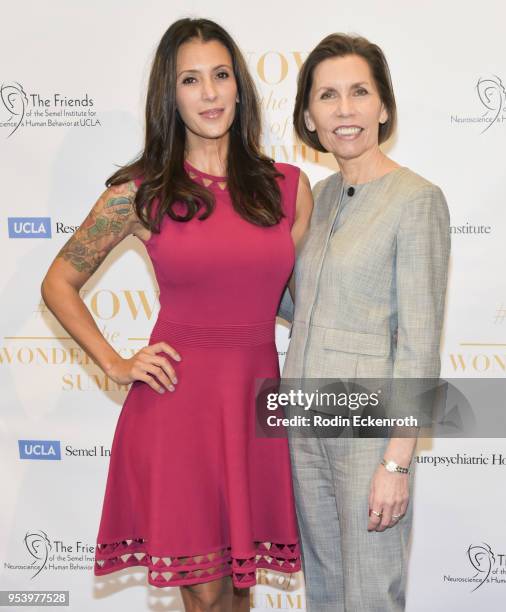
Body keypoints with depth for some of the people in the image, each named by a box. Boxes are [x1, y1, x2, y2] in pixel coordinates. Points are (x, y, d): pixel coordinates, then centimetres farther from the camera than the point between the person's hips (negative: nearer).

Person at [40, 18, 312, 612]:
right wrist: (115, 364, 0)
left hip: (256, 399, 3)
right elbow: (59, 283, 8)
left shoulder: (288, 186, 6)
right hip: (177, 401, -2)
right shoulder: (140, 192, -1)